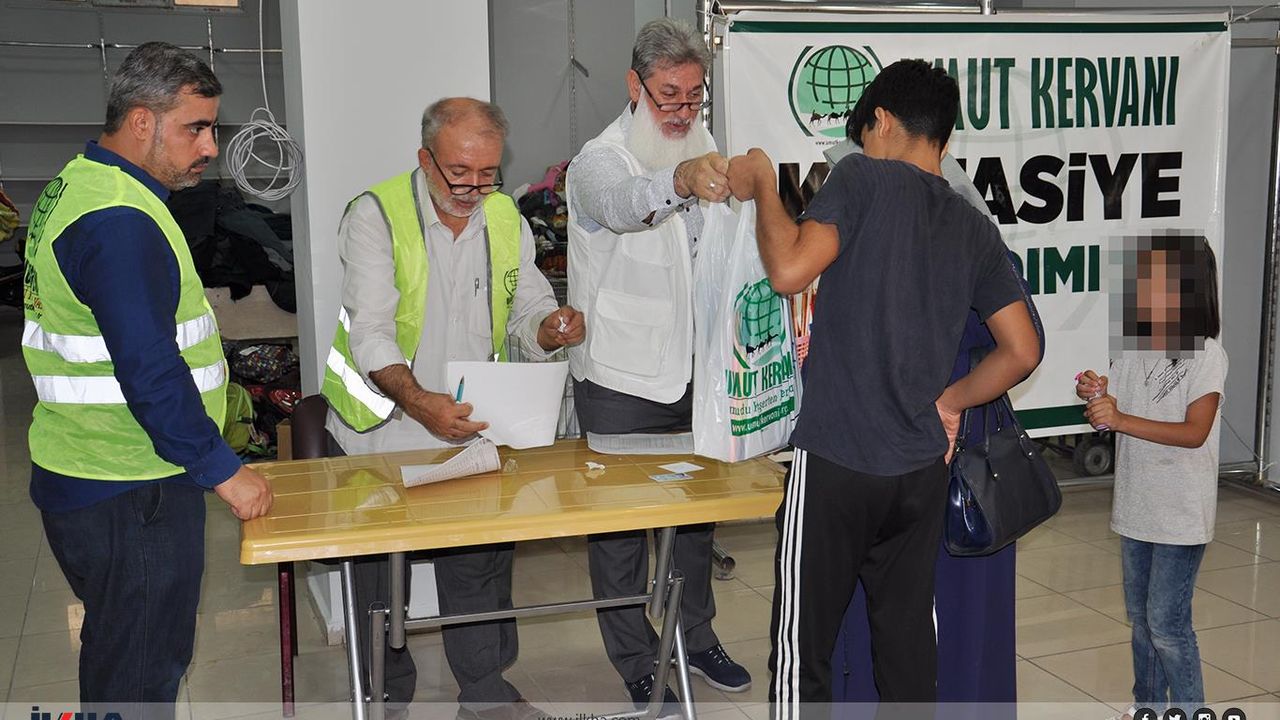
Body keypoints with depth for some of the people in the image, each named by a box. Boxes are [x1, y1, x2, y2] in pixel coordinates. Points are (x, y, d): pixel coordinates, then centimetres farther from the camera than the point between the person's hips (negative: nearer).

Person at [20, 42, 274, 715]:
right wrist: (223, 470, -18)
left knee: (121, 657, 23)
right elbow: (149, 372, -27)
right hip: (128, 497, -10)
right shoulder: (119, 221, -22)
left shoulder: (79, 186, 13)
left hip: (84, 479, 10)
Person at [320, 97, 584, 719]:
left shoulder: (506, 218, 3)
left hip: (473, 429, 4)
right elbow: (371, 333, -22)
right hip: (383, 432, -4)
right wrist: (420, 403, -38)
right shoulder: (377, 214, -14)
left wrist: (549, 327, -16)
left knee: (483, 561, 11)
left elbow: (526, 309, 9)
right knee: (381, 574, 8)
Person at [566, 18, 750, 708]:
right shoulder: (599, 161, -14)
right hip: (619, 381, -6)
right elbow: (624, 203, -40)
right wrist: (680, 180, -60)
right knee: (619, 522, 3)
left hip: (691, 371, 7)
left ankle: (696, 634, 37)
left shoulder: (702, 157, 9)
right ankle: (636, 665, 19)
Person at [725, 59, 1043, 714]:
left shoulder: (863, 179, -7)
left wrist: (762, 183, -5)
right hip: (921, 468, 6)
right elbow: (1022, 351, 8)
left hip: (836, 462, -6)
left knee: (803, 648, 4)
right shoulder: (974, 229, 9)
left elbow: (789, 270, -20)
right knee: (908, 641, 16)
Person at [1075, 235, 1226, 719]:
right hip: (1135, 505, 6)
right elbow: (1108, 420, 10)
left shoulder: (1207, 355, -13)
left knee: (1167, 624, -3)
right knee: (1140, 616, 17)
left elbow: (1194, 433, -20)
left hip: (1181, 513, -6)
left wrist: (1121, 419, -29)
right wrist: (1095, 398, -12)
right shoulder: (1130, 348, 4)